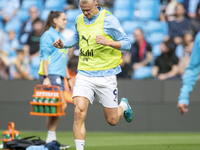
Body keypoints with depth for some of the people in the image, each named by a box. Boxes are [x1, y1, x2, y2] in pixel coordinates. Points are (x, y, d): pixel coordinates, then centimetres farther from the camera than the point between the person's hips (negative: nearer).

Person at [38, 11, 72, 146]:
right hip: (51, 75, -9)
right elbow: (45, 57, -12)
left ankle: (51, 139, 5)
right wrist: (46, 77, -18)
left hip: (59, 76, 9)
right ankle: (51, 137, -11)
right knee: (62, 105, -15)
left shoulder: (61, 37, 21)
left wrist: (69, 79, 25)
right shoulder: (48, 35, -5)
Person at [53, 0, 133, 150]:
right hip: (84, 75, 3)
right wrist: (63, 44, 7)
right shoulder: (80, 20, 6)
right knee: (79, 112, -18)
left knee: (112, 120, 8)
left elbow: (127, 43, -10)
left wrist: (107, 42, -27)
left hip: (105, 75, -3)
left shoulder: (109, 20, -10)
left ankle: (124, 105, 43)